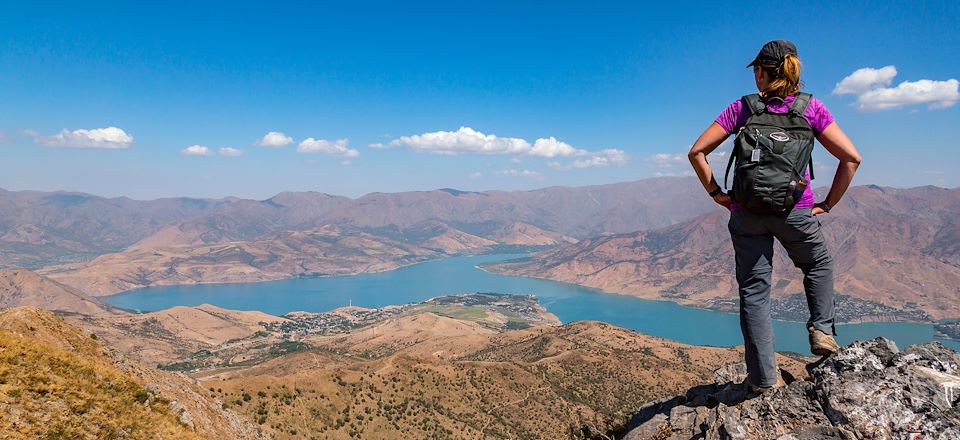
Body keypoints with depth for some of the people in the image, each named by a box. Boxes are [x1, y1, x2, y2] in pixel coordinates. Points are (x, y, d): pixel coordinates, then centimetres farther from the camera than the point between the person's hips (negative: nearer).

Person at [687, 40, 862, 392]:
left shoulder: (742, 108, 3)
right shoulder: (812, 108, 3)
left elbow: (696, 152, -2)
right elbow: (851, 157, -1)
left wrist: (716, 193, 4)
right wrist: (828, 204, 7)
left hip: (746, 212, 0)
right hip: (795, 212, 0)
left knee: (754, 291, 7)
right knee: (819, 264, 32)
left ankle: (763, 377, 11)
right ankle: (822, 329, 23)